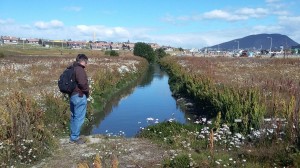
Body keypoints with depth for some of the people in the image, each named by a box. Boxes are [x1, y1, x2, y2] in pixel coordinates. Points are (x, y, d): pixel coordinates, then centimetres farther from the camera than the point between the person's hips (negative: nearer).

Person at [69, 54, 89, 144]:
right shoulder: (79, 69, -18)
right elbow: (82, 83, -26)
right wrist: (87, 91, -11)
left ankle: (73, 135, 30)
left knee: (74, 116, 19)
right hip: (80, 96, -10)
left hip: (72, 95, 10)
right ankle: (74, 137, 5)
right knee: (79, 117, -1)